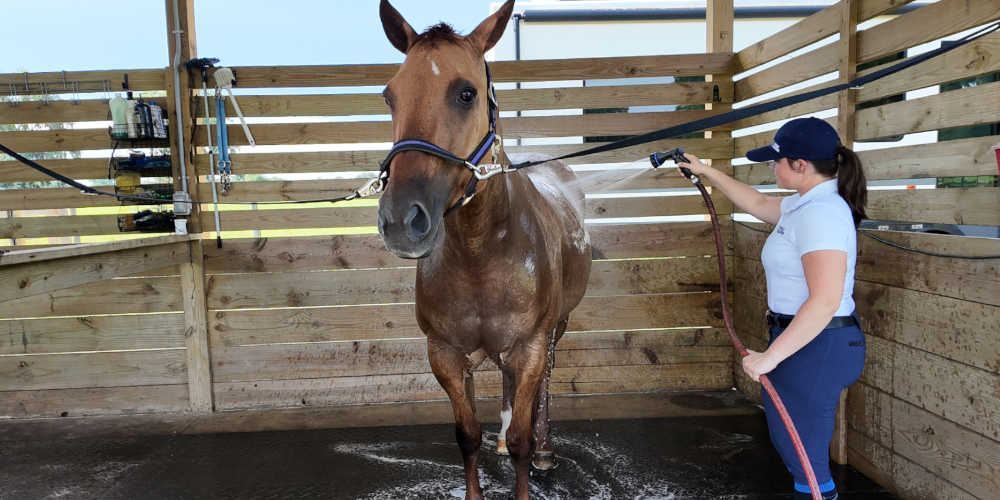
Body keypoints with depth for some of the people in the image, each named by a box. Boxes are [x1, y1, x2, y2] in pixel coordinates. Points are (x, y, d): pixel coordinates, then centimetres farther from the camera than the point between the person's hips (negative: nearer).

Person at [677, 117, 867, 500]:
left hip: (815, 345, -10)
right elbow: (758, 204, 28)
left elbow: (825, 301, -30)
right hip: (804, 338, 11)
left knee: (802, 452, 2)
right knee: (794, 442, 23)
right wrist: (706, 172, 28)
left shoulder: (820, 213, -23)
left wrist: (771, 356, -27)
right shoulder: (806, 204, 9)